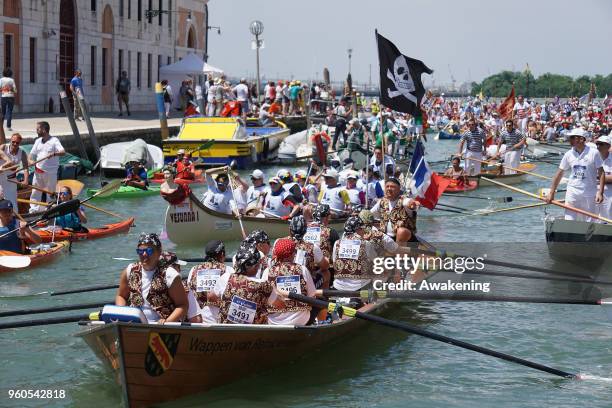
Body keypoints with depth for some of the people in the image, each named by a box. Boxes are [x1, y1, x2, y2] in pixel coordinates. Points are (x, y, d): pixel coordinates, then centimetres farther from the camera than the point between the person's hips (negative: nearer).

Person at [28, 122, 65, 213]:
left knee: (50, 192, 4)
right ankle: (34, 209, 12)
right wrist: (31, 161, -6)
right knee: (35, 191, 5)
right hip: (38, 171, 5)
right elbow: (32, 153, 15)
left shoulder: (54, 141, -8)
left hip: (50, 172, -5)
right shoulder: (38, 141, 11)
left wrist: (53, 154, -39)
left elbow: (63, 152, -20)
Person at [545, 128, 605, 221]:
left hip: (589, 194, -2)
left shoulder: (594, 153, -7)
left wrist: (600, 192, -12)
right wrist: (551, 193, 5)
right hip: (572, 192, 2)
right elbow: (559, 174, 7)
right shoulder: (568, 154, 2)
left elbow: (601, 174, -4)